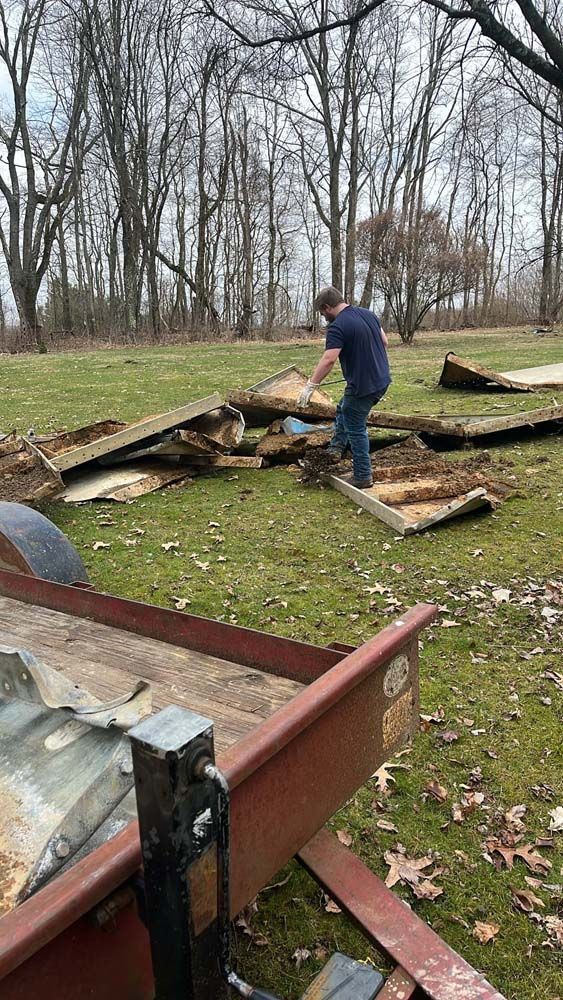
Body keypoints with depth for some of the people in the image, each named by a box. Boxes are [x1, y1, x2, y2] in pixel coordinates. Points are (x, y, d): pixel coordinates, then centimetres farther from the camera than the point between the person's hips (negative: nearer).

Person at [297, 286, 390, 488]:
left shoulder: (337, 327, -18)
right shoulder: (368, 313, 8)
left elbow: (328, 360, -28)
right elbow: (384, 342, 15)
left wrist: (310, 386, -25)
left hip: (363, 386, -9)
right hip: (381, 380, 9)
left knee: (355, 429, 5)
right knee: (343, 411, 26)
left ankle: (363, 477, 12)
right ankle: (336, 449, 31)